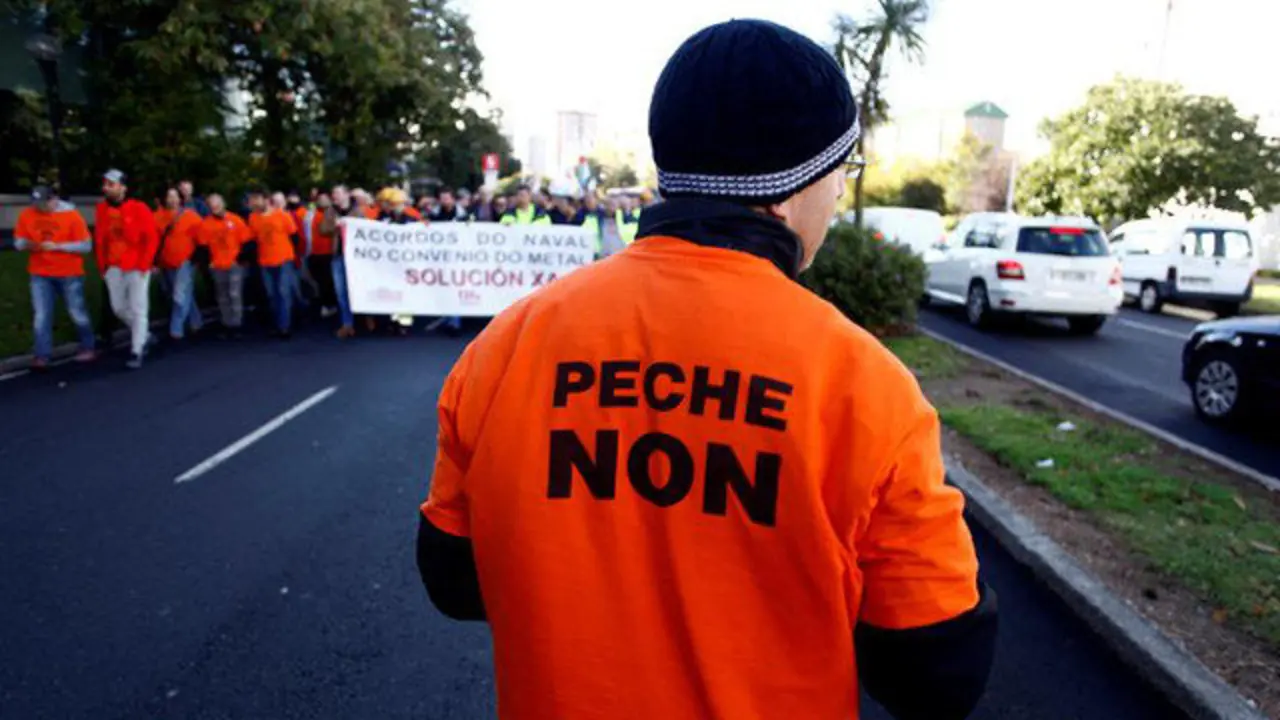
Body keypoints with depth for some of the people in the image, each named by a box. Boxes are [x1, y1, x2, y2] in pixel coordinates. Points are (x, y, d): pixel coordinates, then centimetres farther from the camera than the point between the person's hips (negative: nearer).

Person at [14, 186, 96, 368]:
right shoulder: (26, 215, 0)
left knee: (78, 313, 8)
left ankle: (87, 348, 25)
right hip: (40, 274, 3)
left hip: (69, 274, -2)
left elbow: (86, 245, -11)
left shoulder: (71, 215, -9)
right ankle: (42, 356, 4)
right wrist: (28, 244, -17)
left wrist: (57, 246, -20)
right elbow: (18, 242, 6)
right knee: (41, 316, -1)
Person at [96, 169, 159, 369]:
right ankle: (143, 335, 33)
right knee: (118, 308, 9)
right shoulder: (101, 209, 4)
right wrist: (103, 264, 8)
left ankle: (136, 352, 6)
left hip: (137, 267, -5)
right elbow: (100, 239, 11)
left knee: (138, 309, -1)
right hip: (113, 268, 5)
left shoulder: (139, 208, -10)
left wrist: (143, 265, -11)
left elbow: (152, 238, -8)